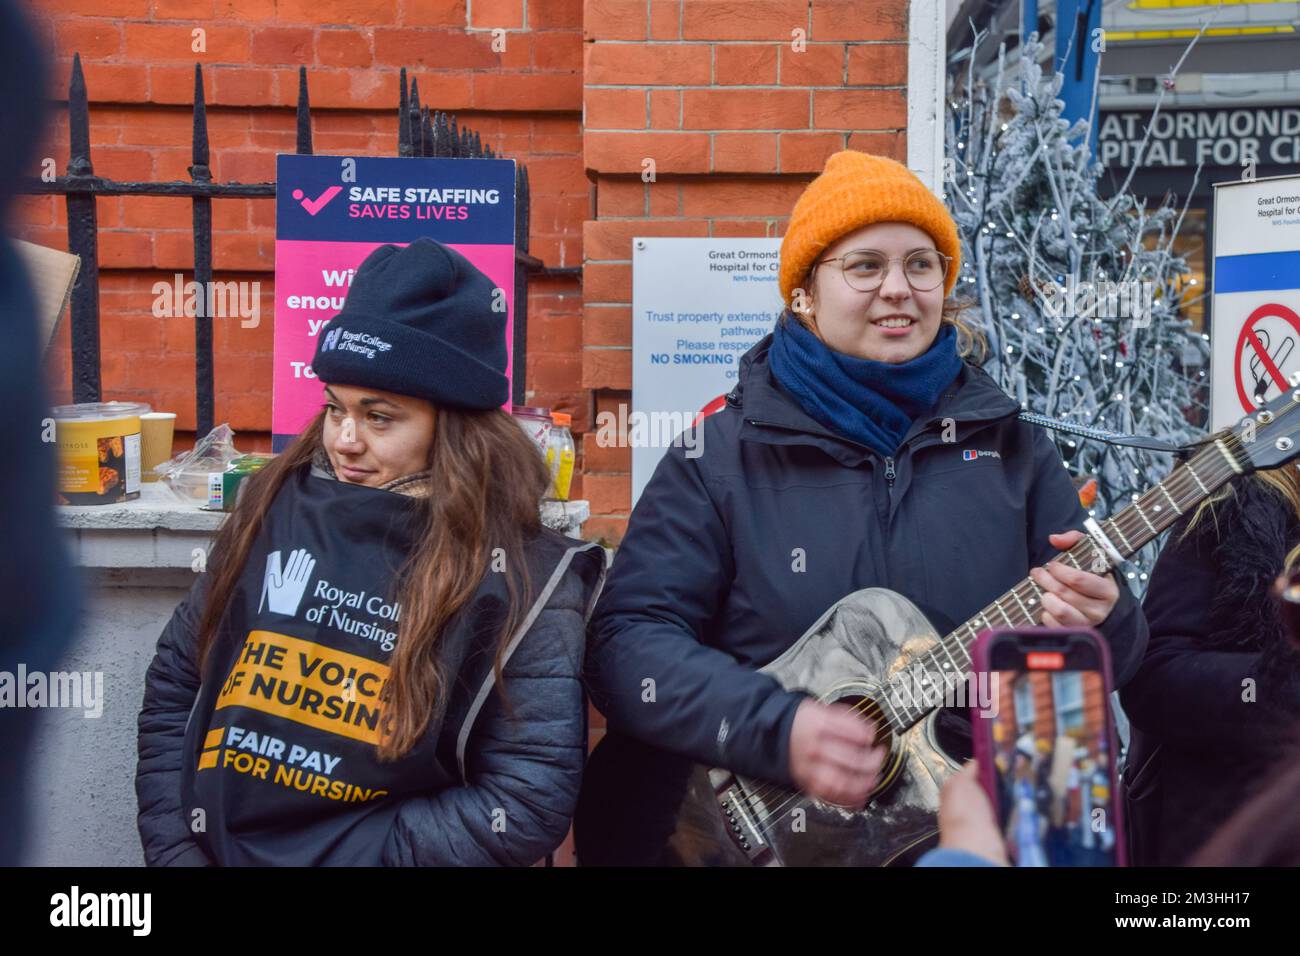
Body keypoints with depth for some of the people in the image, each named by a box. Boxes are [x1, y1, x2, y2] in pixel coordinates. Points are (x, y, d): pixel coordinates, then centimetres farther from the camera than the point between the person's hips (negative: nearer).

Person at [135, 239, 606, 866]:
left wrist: (337, 856, -15)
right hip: (212, 848, 4)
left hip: (364, 852, -4)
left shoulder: (522, 577, -9)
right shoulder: (278, 509, 1)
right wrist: (174, 848, -1)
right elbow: (175, 685, 9)